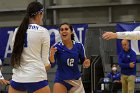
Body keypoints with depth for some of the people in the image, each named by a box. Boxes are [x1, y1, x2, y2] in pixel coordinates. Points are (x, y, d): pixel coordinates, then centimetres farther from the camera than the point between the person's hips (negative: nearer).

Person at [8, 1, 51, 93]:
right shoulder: (43, 31, -4)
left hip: (17, 78, 5)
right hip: (36, 78, -5)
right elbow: (45, 60, -1)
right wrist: (48, 64, 23)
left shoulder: (17, 31, 9)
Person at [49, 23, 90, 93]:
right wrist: (51, 55, -39)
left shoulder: (79, 46, -5)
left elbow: (83, 60, 8)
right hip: (61, 80, -2)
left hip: (76, 81, 2)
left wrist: (86, 63, -15)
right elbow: (52, 64, -19)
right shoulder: (57, 47, -10)